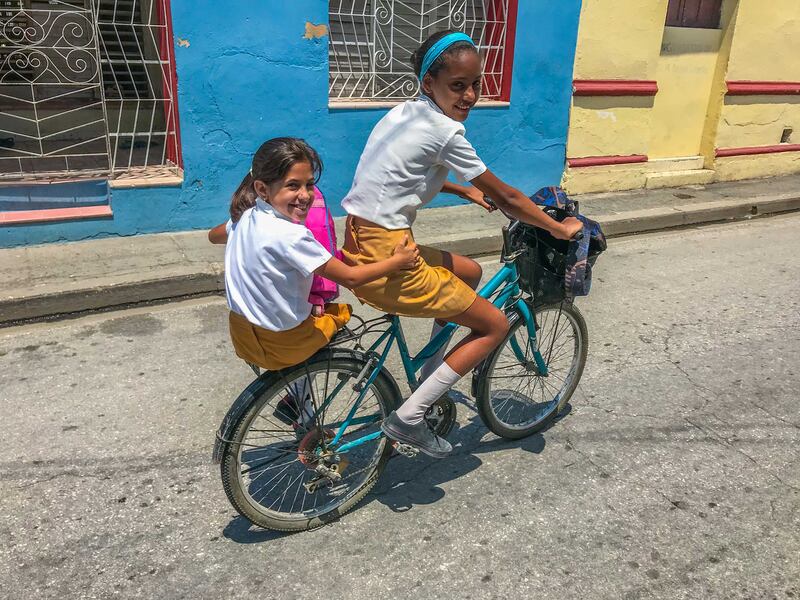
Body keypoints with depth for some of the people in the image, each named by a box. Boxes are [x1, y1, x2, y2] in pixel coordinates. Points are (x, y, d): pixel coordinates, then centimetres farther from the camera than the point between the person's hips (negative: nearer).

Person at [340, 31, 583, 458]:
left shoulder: (404, 114, 11)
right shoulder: (445, 131, -14)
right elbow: (507, 198, -7)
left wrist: (464, 190, 31)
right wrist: (559, 229, 7)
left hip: (365, 249, 9)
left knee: (469, 272, 27)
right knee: (495, 325, 4)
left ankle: (431, 379, 32)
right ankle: (408, 417, 3)